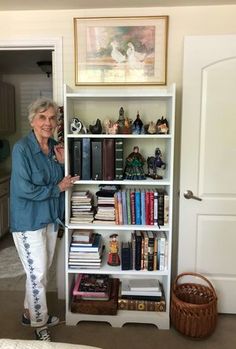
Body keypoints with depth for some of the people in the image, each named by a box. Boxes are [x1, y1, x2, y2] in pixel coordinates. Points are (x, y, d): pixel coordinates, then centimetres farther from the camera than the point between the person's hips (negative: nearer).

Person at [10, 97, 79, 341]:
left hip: (50, 217, 7)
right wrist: (58, 188, -15)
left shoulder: (54, 147, 3)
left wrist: (62, 163, -7)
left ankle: (30, 312, 41)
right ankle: (39, 324, 27)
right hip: (28, 220, -7)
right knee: (37, 274, 5)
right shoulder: (21, 149, -19)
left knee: (41, 271, 19)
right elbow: (24, 190, -23)